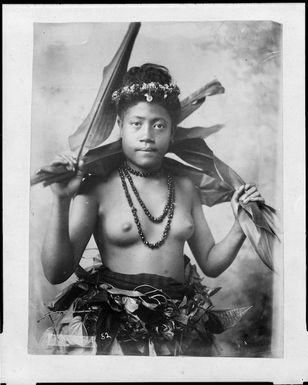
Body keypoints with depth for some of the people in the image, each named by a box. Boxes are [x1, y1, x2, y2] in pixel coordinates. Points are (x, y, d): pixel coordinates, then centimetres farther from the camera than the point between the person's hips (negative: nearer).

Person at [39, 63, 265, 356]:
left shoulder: (185, 188, 8)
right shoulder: (97, 187, -7)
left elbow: (210, 263, 14)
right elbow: (56, 273, -11)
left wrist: (241, 225, -1)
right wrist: (61, 201, -22)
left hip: (177, 328, 5)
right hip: (110, 329, -4)